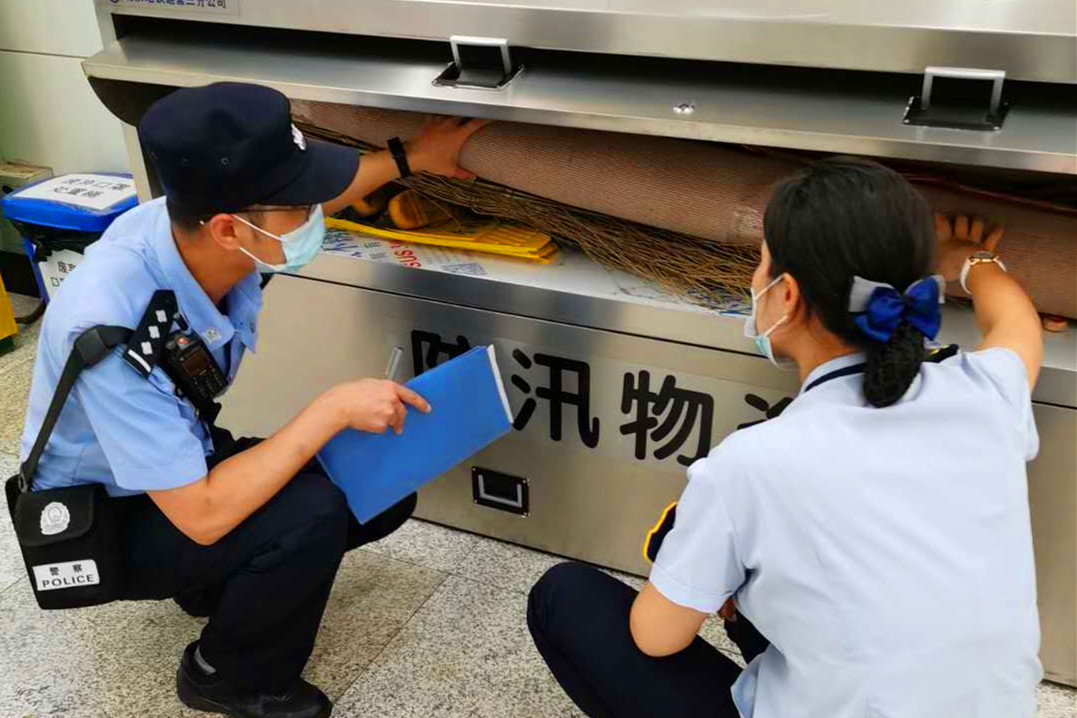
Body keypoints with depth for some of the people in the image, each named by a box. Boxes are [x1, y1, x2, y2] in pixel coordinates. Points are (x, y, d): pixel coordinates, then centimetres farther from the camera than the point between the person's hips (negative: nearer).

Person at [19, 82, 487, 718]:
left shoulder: (204, 226, -20)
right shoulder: (113, 330, -39)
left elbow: (310, 195, 4)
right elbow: (203, 515, -35)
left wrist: (411, 158, 9)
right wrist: (333, 410, -32)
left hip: (181, 462, 7)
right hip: (101, 521, -6)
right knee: (310, 512, -30)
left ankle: (216, 582, 17)